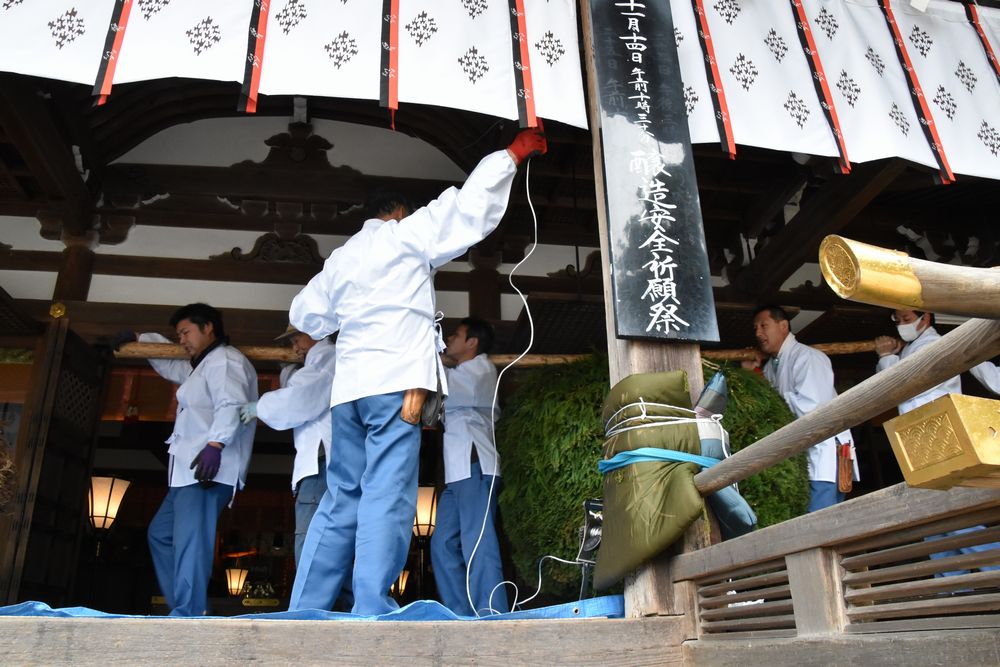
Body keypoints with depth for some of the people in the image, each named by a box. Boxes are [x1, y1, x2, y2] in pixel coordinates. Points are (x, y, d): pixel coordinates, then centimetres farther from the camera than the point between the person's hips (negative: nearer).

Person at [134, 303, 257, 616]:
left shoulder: (225, 360, -5)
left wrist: (215, 444, -34)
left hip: (209, 467, -11)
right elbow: (169, 363, 48)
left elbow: (231, 406, -22)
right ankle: (193, 612, 10)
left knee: (189, 540, -19)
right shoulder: (203, 366, 30)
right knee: (161, 533, 14)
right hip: (191, 469, 11)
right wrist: (136, 339, 40)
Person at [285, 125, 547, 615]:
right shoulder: (405, 234, 7)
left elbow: (305, 314, 28)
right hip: (395, 380, -7)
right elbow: (469, 206, 3)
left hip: (348, 386, 7)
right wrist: (514, 152, 12)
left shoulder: (340, 258, 25)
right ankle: (372, 610, -12)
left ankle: (304, 610, 10)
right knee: (387, 497, -9)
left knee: (341, 499, 9)